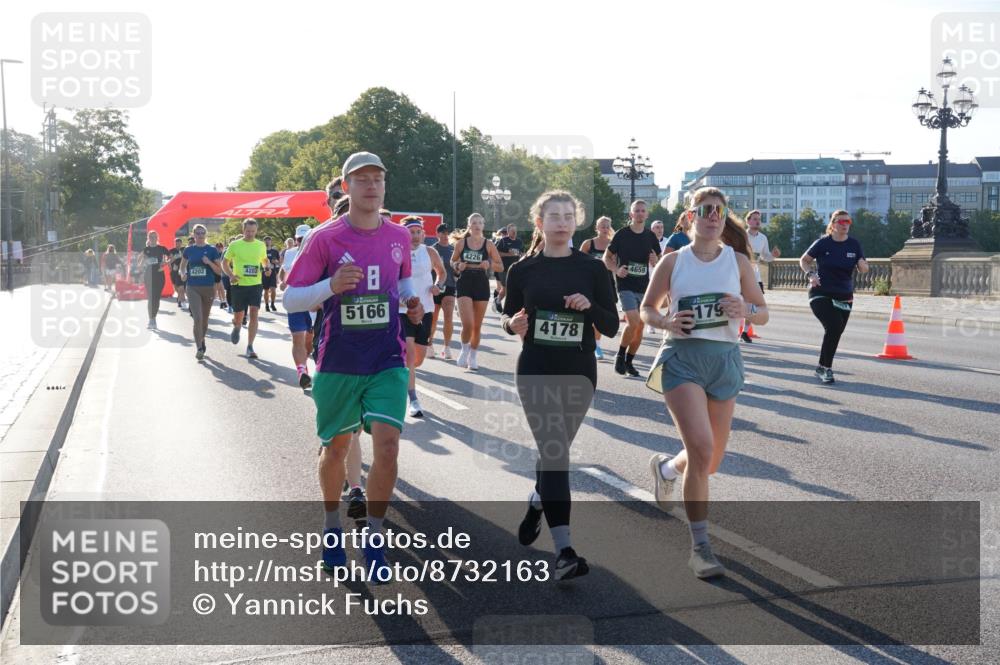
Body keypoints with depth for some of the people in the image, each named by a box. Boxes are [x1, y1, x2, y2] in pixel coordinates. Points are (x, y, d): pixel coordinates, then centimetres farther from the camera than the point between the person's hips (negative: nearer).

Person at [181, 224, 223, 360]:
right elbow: (183, 266, 20)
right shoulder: (188, 250, 5)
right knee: (197, 318, -14)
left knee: (205, 319, 13)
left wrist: (209, 262, -16)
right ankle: (199, 348, -10)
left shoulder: (212, 250, 0)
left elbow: (219, 271, 0)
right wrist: (183, 274, 0)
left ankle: (202, 341, 35)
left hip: (208, 288, 0)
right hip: (192, 288, 0)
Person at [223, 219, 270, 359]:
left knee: (254, 314, -10)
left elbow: (264, 259, 23)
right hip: (239, 285, -1)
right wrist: (231, 275, -12)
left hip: (255, 284, 1)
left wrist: (267, 266, -1)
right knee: (239, 316, 8)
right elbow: (225, 262, 6)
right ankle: (237, 327, 46)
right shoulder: (234, 245, -1)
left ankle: (250, 347, -5)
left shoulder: (261, 245, 5)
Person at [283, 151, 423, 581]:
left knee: (387, 447, -11)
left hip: (388, 362, 2)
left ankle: (373, 538, 8)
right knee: (335, 448, 12)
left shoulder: (398, 236, 3)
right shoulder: (324, 238, -7)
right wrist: (331, 285, -23)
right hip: (338, 364, -1)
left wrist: (412, 301, 1)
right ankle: (332, 526, 36)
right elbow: (290, 299, -6)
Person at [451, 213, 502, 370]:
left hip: (482, 286, 1)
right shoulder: (461, 243, 2)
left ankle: (473, 356, 28)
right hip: (464, 285, -1)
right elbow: (452, 261, 13)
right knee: (468, 324, -15)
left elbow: (500, 266, 5)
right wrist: (458, 266, -9)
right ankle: (464, 349, 13)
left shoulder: (489, 245, 2)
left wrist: (490, 264, -15)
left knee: (477, 326, 9)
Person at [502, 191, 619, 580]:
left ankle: (535, 505, 47)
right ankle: (564, 550, -14)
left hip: (578, 373, 2)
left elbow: (612, 328, -1)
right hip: (536, 372, -2)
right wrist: (514, 324, -13)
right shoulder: (523, 270, 0)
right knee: (555, 452, -12)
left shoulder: (592, 269, 0)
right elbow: (508, 318, 11)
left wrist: (590, 306, -20)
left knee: (556, 449, 15)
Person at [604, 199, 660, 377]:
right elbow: (607, 257, 3)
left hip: (644, 287, 5)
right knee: (633, 322, -19)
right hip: (626, 286, -4)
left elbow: (659, 262, 15)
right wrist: (616, 270, -15)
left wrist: (656, 261, -8)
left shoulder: (651, 236, 7)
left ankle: (629, 362, 21)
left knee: (640, 328, 7)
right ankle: (620, 356, 1)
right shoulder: (622, 234, -4)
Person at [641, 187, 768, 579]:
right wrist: (666, 322, -11)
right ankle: (700, 546, -9)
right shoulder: (673, 261, 3)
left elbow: (763, 314, 8)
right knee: (702, 447, -20)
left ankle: (666, 467, 47)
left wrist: (745, 311, -15)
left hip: (724, 359, 3)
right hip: (682, 358, -3)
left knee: (712, 459, 10)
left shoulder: (737, 261, 5)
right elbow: (647, 309, 11)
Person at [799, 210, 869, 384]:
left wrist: (862, 265, -16)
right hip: (821, 294, -4)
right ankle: (827, 368, -6)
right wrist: (810, 274, -13)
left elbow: (863, 269, 8)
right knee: (834, 326, -21)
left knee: (835, 333, 8)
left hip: (844, 297, 4)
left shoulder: (854, 245, 2)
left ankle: (822, 368, 29)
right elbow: (804, 260, 5)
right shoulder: (823, 243, -6)